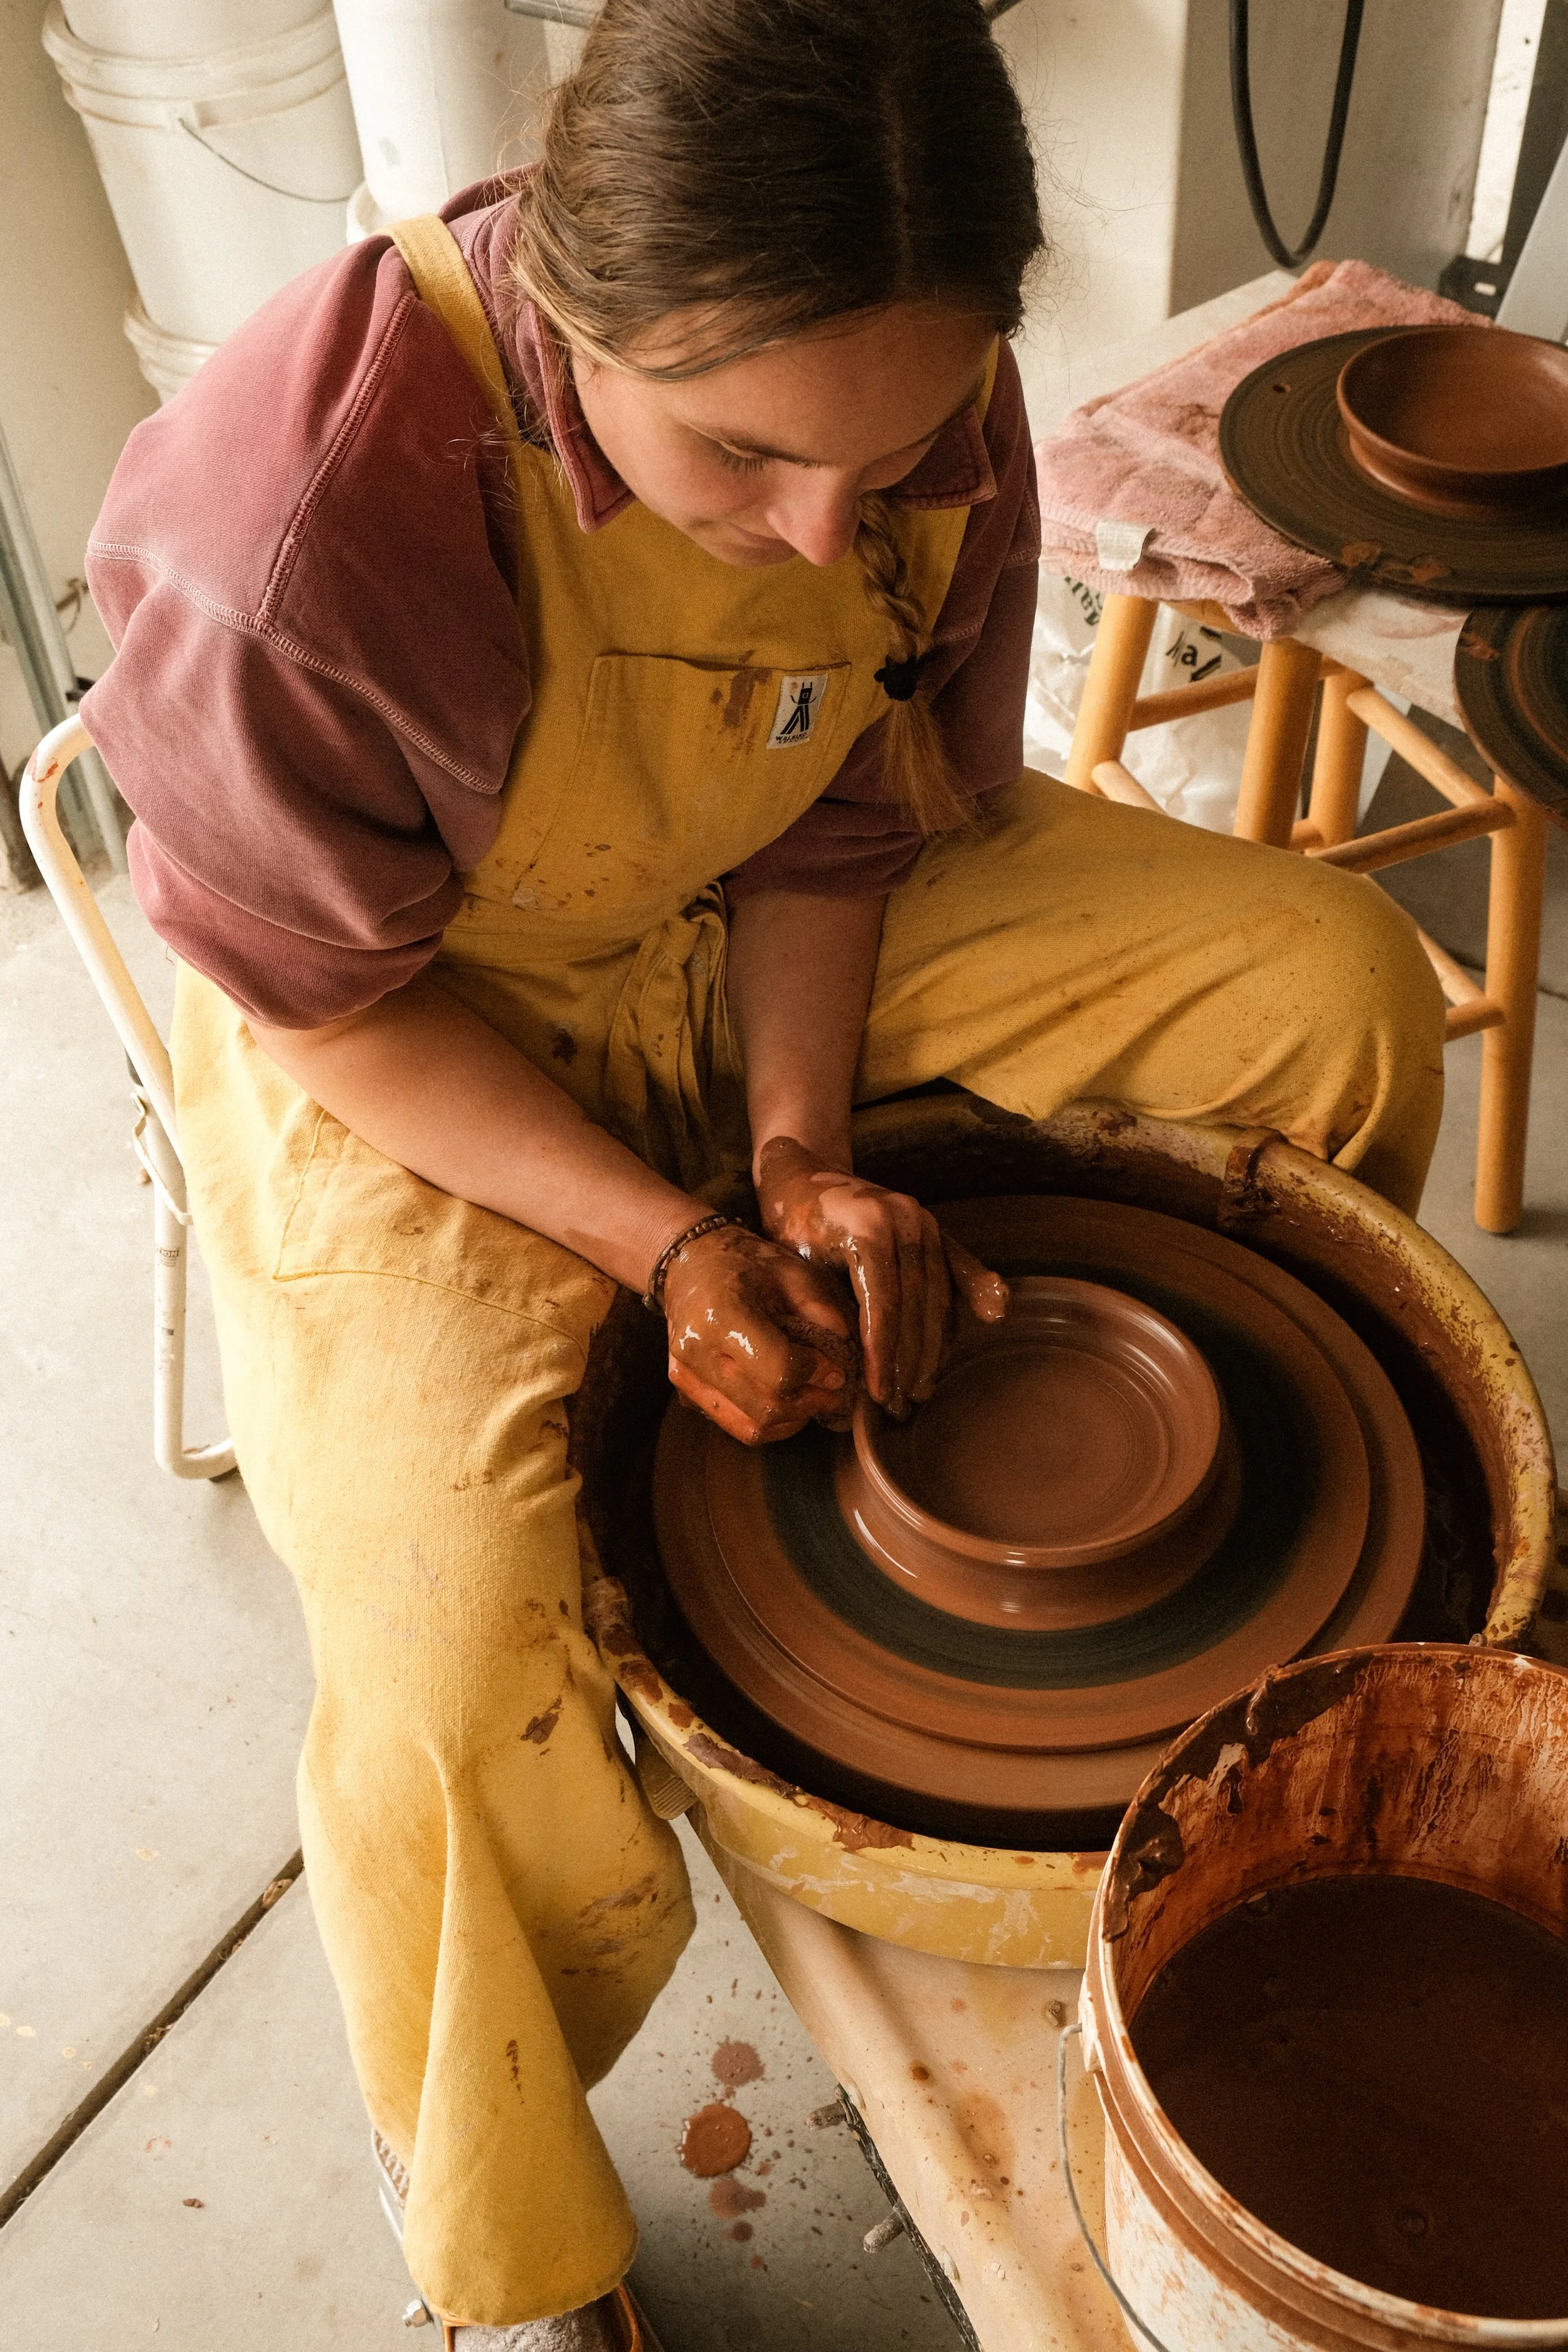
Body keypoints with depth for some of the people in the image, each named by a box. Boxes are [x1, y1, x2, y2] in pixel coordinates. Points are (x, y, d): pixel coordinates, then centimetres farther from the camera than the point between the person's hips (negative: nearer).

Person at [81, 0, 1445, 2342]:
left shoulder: (926, 401, -18)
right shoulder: (289, 525, -34)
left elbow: (841, 827, -4)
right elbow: (333, 1003, -20)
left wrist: (804, 1151, -17)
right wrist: (674, 1245, -26)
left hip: (782, 944, 5)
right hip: (411, 1047, -4)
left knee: (1340, 986, -4)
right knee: (459, 1685, -26)